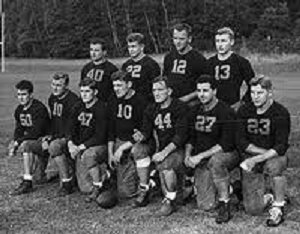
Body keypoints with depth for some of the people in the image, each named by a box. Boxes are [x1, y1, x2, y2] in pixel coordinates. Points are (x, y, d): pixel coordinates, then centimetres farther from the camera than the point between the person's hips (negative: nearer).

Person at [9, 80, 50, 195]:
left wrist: (18, 142, -22)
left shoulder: (39, 108, -19)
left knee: (25, 145, -31)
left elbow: (35, 133, -24)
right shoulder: (19, 110, 7)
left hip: (44, 141, -9)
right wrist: (14, 143, -10)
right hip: (31, 139, 9)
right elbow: (19, 129, 10)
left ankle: (27, 183, -31)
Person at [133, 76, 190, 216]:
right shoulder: (151, 110, 9)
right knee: (161, 167, -21)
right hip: (162, 149, 6)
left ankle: (169, 201, -11)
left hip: (179, 149, -5)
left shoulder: (180, 108, -10)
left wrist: (165, 152, -25)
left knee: (166, 165, -30)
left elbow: (181, 136, -16)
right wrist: (141, 136, -16)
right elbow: (147, 131, 9)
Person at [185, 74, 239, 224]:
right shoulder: (196, 111, 9)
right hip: (202, 160, 5)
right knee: (205, 205, -8)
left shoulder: (226, 112, -12)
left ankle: (225, 206, -26)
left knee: (215, 161, -42)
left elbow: (226, 144, -17)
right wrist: (188, 154, -3)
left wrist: (200, 156, -20)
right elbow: (190, 137, 17)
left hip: (227, 154, -5)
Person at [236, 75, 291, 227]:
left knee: (274, 166, -40)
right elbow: (241, 142, -3)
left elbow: (281, 147, -16)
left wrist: (256, 159, -26)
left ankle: (278, 207, -17)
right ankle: (269, 196, 26)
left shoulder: (280, 113, -11)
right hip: (251, 161, 2)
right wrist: (266, 151, -13)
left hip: (274, 157, -2)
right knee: (253, 209, -10)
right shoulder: (244, 111, 0)